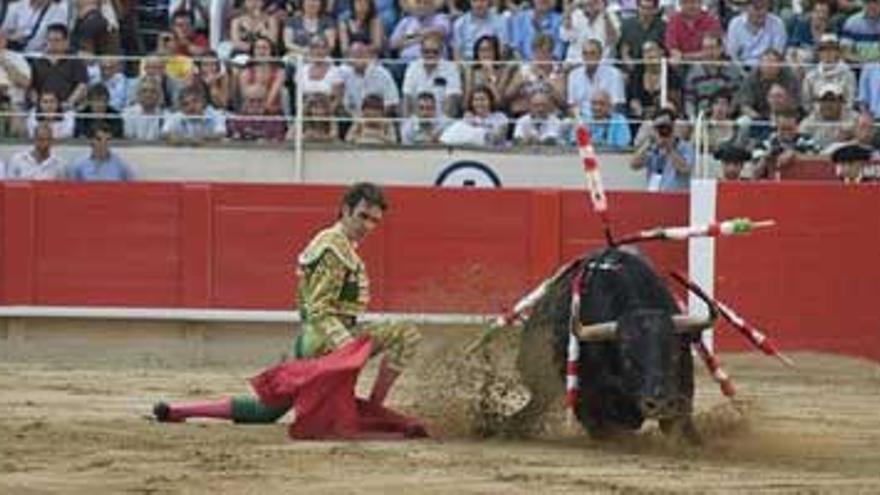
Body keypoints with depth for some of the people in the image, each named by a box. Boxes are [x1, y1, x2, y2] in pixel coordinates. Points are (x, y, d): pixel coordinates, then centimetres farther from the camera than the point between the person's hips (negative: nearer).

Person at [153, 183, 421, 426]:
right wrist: (347, 345, -31)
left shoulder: (327, 240, 20)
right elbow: (320, 310, -20)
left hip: (307, 340, 10)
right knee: (406, 336, -17)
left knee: (266, 410, 15)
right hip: (326, 339, -10)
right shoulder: (335, 248, -13)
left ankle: (174, 411, 16)